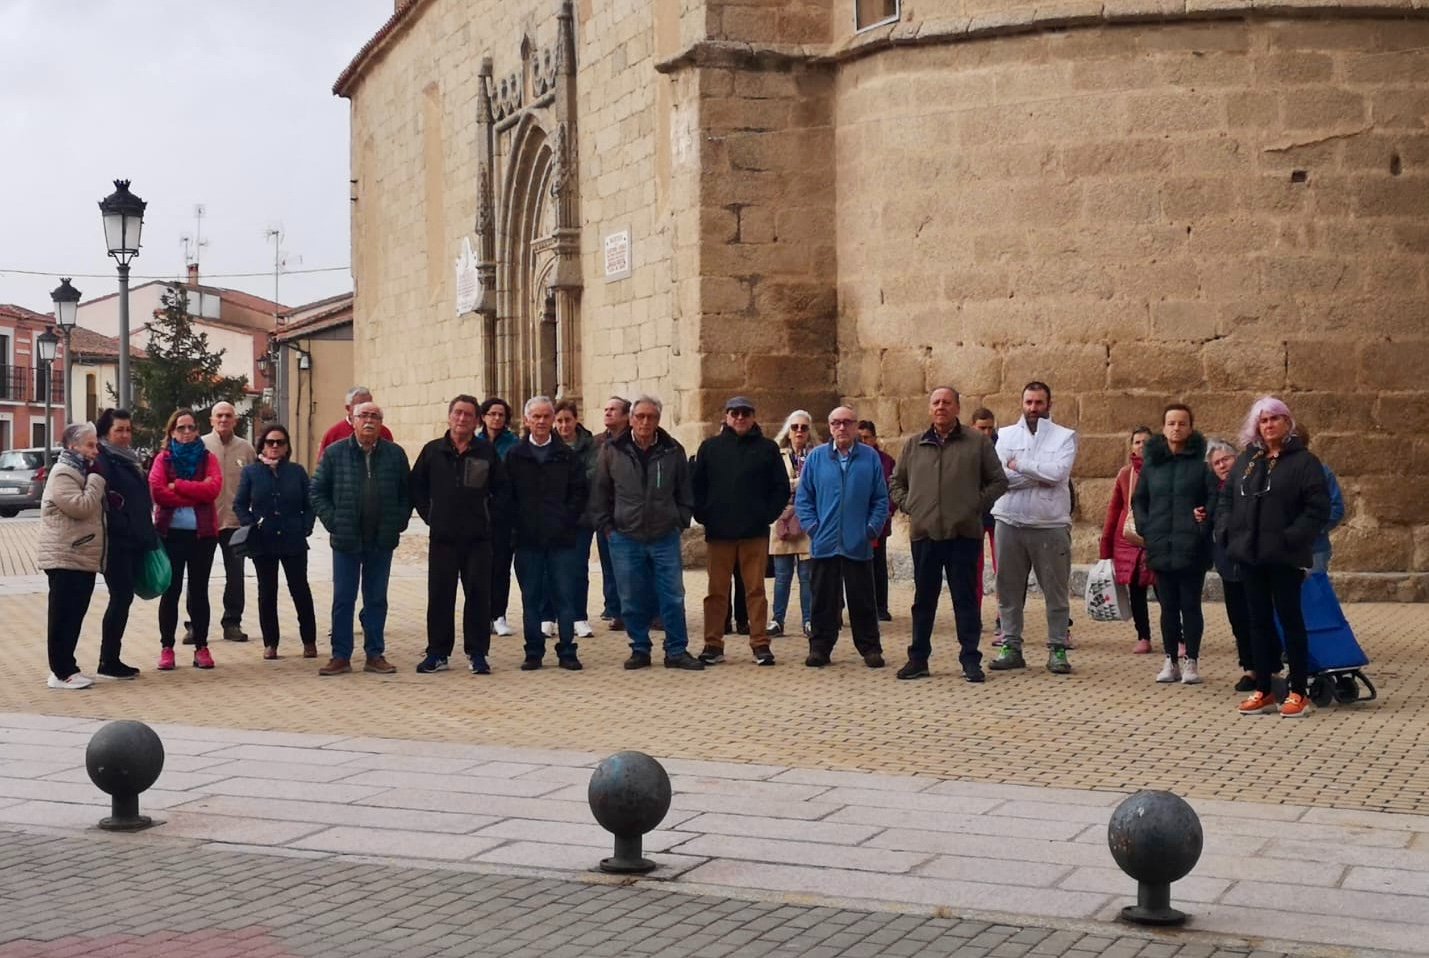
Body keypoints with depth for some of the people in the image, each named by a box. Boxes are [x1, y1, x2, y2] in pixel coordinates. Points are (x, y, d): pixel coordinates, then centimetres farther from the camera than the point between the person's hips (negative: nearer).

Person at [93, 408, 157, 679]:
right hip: (116, 542, -8)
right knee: (121, 597, -7)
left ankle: (112, 658, 16)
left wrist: (148, 534, 17)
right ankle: (108, 662, 0)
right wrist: (121, 526, -24)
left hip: (135, 541, 8)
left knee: (124, 598, 10)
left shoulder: (131, 460, 18)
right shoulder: (102, 460, -9)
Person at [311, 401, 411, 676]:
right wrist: (332, 522, -5)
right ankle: (341, 656, 9)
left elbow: (407, 493, 9)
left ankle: (375, 655, 16)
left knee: (377, 600, 8)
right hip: (346, 540, -1)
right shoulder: (334, 453, 1)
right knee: (343, 599, 3)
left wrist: (399, 523, -1)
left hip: (382, 541, 1)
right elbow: (318, 492, 4)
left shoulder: (395, 454, 4)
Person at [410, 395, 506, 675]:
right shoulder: (432, 451, 5)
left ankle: (477, 653, 9)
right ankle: (438, 653, 11)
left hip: (478, 538, 0)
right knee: (439, 596, 4)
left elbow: (502, 491, 7)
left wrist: (489, 518, -1)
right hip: (442, 537, 1)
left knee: (478, 595, 1)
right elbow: (416, 487, 11)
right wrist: (430, 516, 4)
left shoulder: (487, 452, 3)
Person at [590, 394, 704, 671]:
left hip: (665, 537, 0)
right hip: (625, 539, 0)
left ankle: (677, 651, 10)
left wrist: (680, 522, 3)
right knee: (633, 601, 5)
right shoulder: (612, 451, 1)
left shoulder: (673, 451, 3)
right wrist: (606, 526, 2)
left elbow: (685, 493, 12)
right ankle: (640, 650, 17)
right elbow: (599, 494, 7)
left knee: (673, 597, 1)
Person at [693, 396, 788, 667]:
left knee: (756, 590, 2)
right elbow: (697, 486, 7)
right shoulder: (710, 447, 7)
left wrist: (768, 515, -1)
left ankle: (760, 644, 6)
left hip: (755, 533, 0)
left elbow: (782, 488, 7)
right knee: (716, 591, 3)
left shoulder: (767, 448, 6)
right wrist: (703, 517, -1)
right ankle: (713, 644, 8)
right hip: (718, 533, 1)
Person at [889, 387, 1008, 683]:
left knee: (966, 598, 1)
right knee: (924, 599, 8)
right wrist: (909, 506, 6)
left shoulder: (977, 442, 4)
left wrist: (976, 504, -4)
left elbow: (998, 481, 6)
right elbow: (895, 484, 21)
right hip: (924, 534, 2)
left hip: (964, 534, -2)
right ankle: (918, 658, 16)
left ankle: (970, 660, 6)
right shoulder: (914, 446, 11)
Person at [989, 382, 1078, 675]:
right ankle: (1011, 647, 15)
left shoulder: (1065, 436, 5)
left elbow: (1059, 472, -12)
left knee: (1056, 590, 2)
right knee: (1009, 589, 7)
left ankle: (1057, 649, 9)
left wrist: (1019, 465, -7)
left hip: (1051, 524, -2)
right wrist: (1041, 475, -11)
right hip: (1010, 522, 2)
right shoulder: (1005, 435, 9)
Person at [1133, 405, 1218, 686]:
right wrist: (1144, 528, 1)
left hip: (1192, 549, -3)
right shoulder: (1151, 462, 7)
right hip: (1161, 547, 3)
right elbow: (1138, 499, 14)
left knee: (1190, 605, 2)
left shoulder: (1201, 461, -3)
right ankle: (1171, 662, 16)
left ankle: (1191, 662, 9)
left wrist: (1205, 525, -13)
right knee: (1168, 606, 9)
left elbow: (1216, 496, -5)